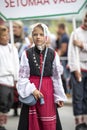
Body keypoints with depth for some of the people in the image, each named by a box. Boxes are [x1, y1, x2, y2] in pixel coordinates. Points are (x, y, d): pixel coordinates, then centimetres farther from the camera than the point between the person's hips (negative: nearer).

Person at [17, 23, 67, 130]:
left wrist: (59, 96, 3)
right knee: (33, 121, 4)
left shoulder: (53, 54, 0)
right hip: (31, 90, 0)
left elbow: (56, 77, 3)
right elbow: (23, 76, -2)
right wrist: (32, 90, -14)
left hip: (48, 92, 1)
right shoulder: (26, 54, -2)